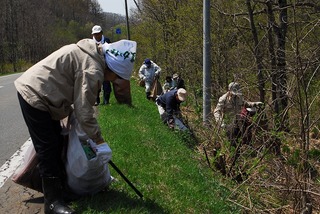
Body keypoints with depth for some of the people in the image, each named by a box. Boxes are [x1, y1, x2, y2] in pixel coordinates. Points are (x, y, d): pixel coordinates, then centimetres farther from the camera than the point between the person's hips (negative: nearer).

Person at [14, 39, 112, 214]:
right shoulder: (93, 69, -22)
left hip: (32, 89, 11)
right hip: (35, 96, -11)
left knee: (57, 142, 16)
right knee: (48, 148, -6)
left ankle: (60, 186, 29)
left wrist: (70, 111, 13)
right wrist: (100, 142, -16)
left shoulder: (89, 53, 8)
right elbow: (84, 111, -23)